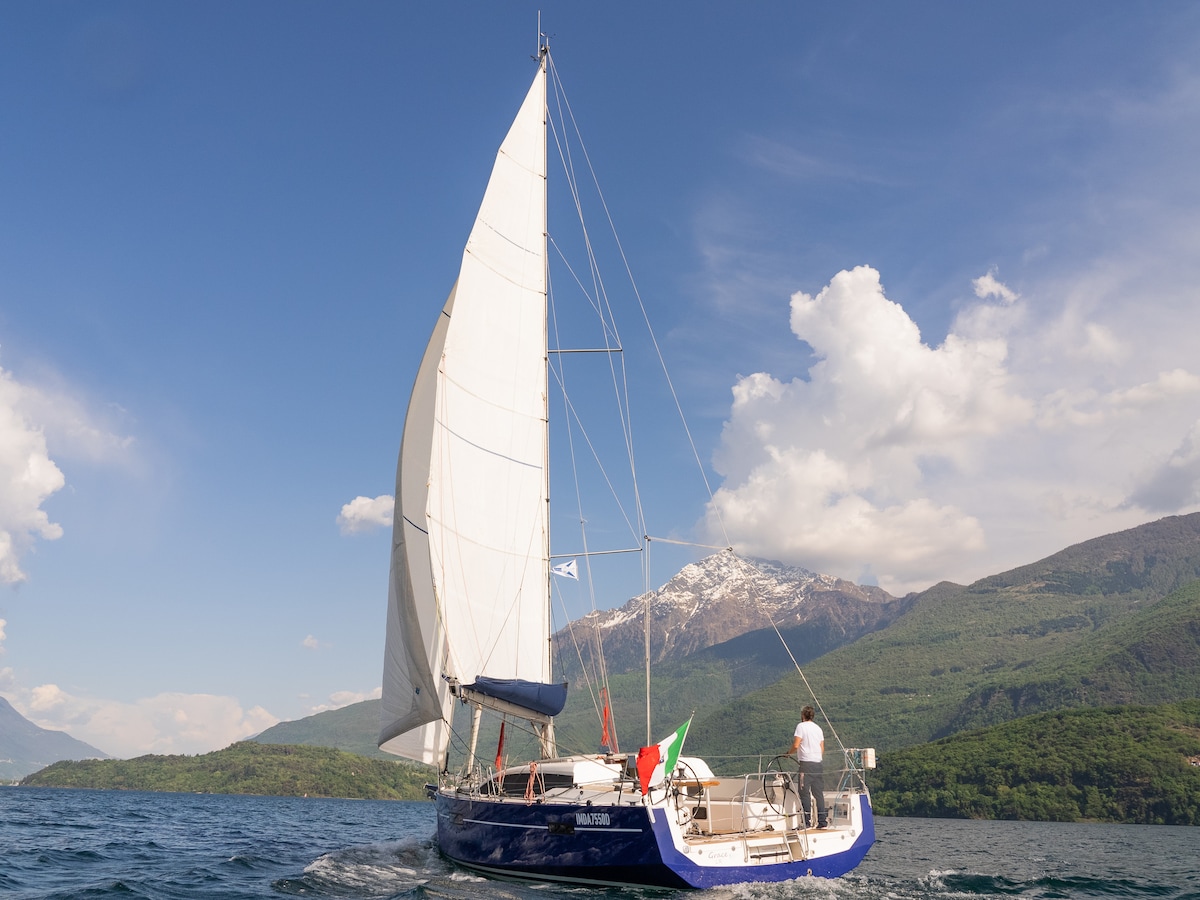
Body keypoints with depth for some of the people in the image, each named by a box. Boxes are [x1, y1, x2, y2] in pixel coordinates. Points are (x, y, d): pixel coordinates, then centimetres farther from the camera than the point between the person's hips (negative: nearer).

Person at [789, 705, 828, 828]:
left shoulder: (801, 726, -4)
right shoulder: (818, 728, 16)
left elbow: (796, 745, -11)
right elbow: (822, 749, 17)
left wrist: (789, 752, 7)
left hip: (806, 763, -6)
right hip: (818, 763, 6)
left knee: (804, 793, -3)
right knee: (819, 793, 8)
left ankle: (807, 821, -7)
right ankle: (822, 820, 5)